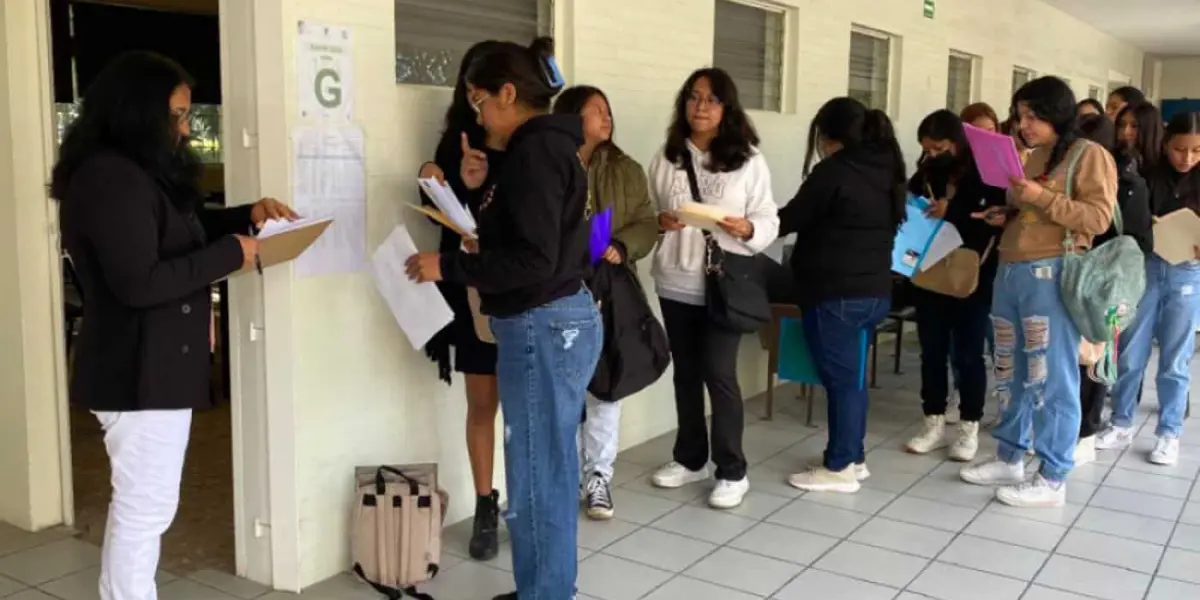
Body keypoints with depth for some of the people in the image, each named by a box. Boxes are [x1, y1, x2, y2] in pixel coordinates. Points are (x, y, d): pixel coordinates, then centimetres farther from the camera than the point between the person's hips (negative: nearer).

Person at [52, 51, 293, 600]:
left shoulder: (136, 171, 12)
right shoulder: (113, 179, -21)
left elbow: (182, 230, 22)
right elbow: (138, 282, -27)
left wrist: (248, 215, 6)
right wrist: (231, 253, -20)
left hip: (150, 365, 11)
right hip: (140, 372, -11)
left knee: (139, 507, 20)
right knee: (144, 510, -1)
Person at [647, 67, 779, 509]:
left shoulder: (748, 160, -3)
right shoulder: (667, 158, 5)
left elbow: (769, 220, -2)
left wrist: (747, 229, -22)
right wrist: (659, 222, -12)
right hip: (675, 283, 4)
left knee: (719, 372, -6)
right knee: (685, 372, 13)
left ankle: (732, 471, 9)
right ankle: (690, 459, 29)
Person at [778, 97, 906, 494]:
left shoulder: (833, 172, -15)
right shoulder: (887, 171, 8)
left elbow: (790, 220, -8)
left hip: (836, 294, -8)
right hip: (876, 290, 8)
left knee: (840, 377, 0)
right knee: (852, 375, 17)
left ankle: (840, 468, 8)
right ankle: (854, 457, 26)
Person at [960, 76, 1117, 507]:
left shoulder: (1090, 155, -3)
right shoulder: (1032, 158, 19)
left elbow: (1098, 218, -13)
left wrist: (1042, 197, -18)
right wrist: (1006, 215, 8)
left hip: (1053, 275, -8)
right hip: (1010, 271, 8)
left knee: (1053, 377, -3)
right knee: (1013, 373, 12)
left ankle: (1053, 480, 4)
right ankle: (1010, 459, 24)